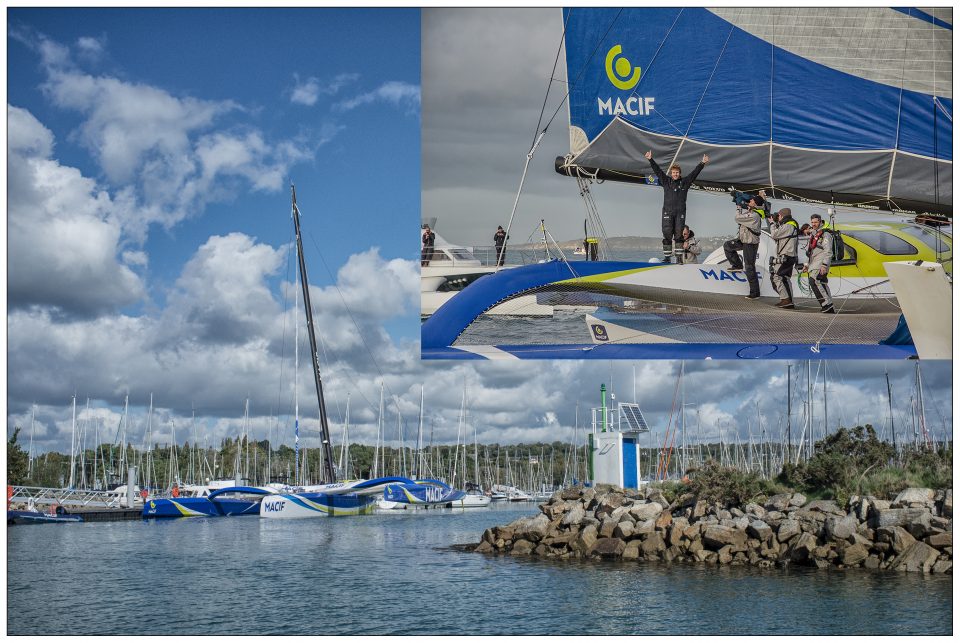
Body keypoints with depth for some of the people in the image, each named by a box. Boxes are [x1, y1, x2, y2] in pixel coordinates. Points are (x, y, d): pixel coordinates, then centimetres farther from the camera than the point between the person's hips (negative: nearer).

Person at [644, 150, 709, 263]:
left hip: (680, 212, 0)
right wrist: (651, 160, 3)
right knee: (667, 235, -4)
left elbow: (695, 172, 5)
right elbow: (657, 171, 8)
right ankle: (667, 257, -1)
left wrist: (702, 163, -3)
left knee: (679, 235, -2)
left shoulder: (685, 182, 10)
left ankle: (679, 257, 0)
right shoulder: (666, 181, 11)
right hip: (667, 212, 0)